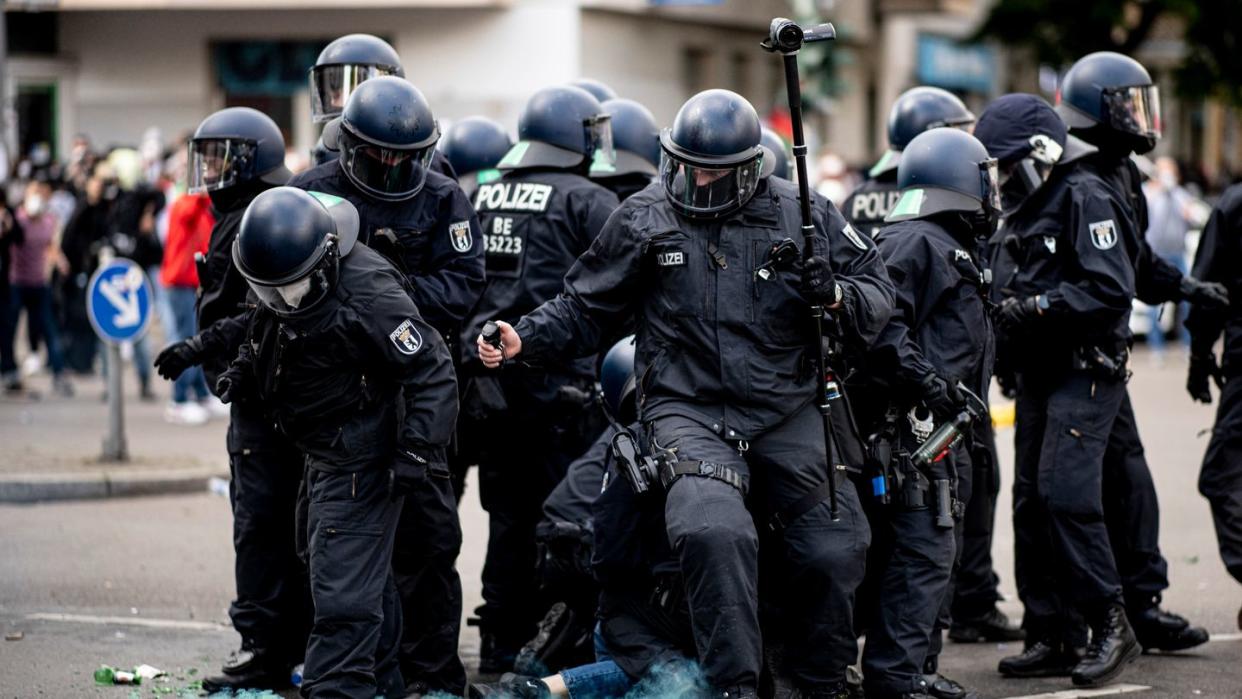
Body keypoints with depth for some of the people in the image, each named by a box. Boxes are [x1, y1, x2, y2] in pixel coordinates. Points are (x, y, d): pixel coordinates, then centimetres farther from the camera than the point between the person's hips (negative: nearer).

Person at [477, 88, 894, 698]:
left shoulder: (803, 216, 4)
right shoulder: (644, 219, 3)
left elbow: (876, 291, 9)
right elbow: (584, 310, 11)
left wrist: (836, 295, -13)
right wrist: (524, 339, -5)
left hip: (786, 413, 3)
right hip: (687, 412, -2)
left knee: (836, 551, 2)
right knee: (715, 533, -30)